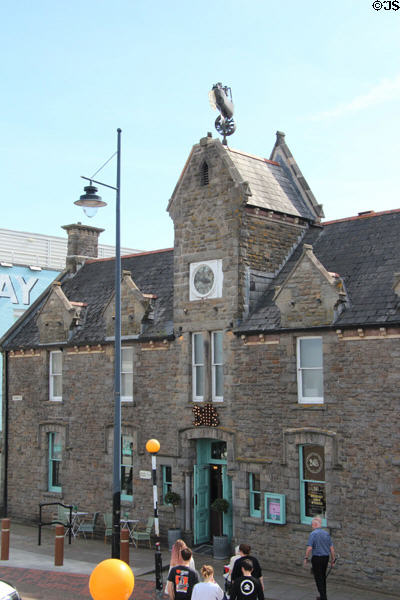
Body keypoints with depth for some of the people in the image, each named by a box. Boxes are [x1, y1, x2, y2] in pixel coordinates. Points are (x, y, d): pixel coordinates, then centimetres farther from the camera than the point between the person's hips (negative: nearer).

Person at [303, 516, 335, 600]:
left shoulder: (313, 534, -12)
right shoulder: (326, 533, 6)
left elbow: (309, 548, -18)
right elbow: (331, 548, 6)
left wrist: (306, 558, -7)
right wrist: (333, 559, 14)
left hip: (316, 558, -6)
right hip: (326, 558, 6)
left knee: (318, 578, 0)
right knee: (323, 577, 18)